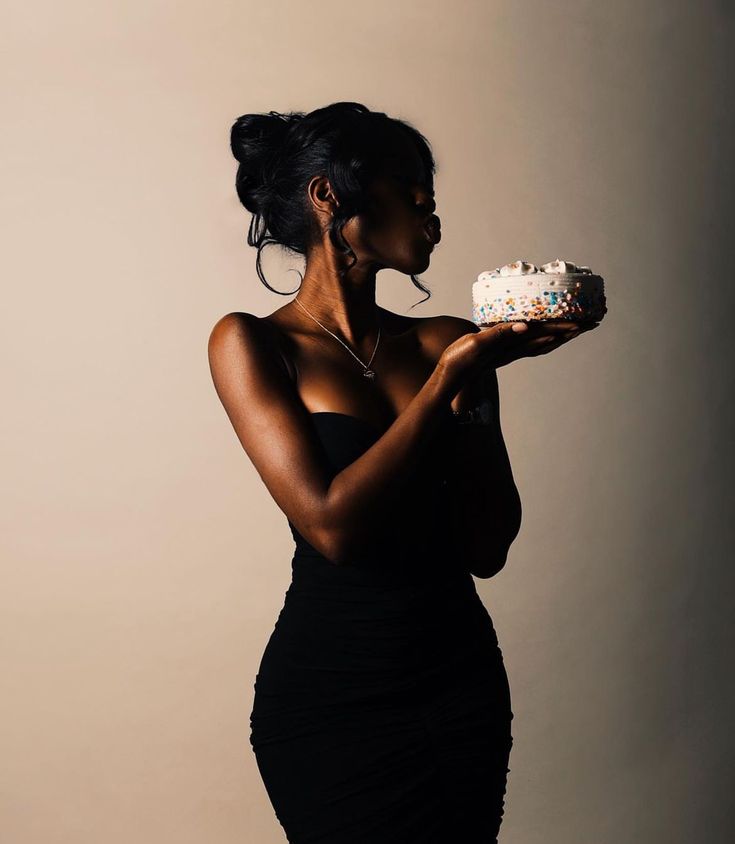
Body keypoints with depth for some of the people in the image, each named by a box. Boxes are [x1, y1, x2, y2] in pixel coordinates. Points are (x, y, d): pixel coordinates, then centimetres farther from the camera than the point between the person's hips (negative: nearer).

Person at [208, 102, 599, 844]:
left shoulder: (447, 343, 1)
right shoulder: (252, 343, -8)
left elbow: (487, 550, -2)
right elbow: (332, 525, -19)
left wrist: (475, 384, -11)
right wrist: (449, 377, -17)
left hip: (461, 684, 4)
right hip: (327, 702, -3)